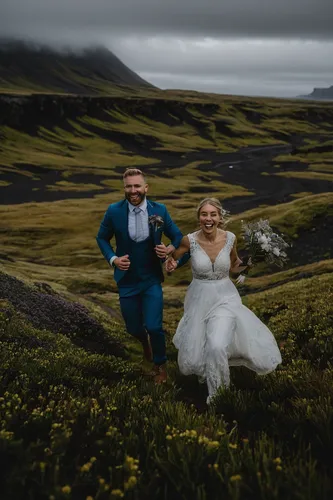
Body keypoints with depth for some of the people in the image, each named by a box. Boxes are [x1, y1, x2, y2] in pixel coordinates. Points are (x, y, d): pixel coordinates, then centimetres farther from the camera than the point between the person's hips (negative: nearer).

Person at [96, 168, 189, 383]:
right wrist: (113, 258, -12)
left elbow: (178, 236, 1)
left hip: (152, 279, -1)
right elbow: (102, 238, 4)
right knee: (134, 328, 12)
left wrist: (169, 249, -20)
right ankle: (145, 340, 52)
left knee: (154, 327, -7)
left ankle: (160, 363, 26)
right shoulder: (114, 211, -11)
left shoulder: (159, 210, -11)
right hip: (127, 280, 1)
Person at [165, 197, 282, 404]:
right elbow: (172, 259, 3)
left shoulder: (230, 238, -9)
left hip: (225, 297, 0)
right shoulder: (190, 240, -14)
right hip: (199, 299, 1)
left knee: (217, 347, -24)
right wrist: (171, 264, -19)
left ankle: (217, 391, 9)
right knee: (192, 360, 7)